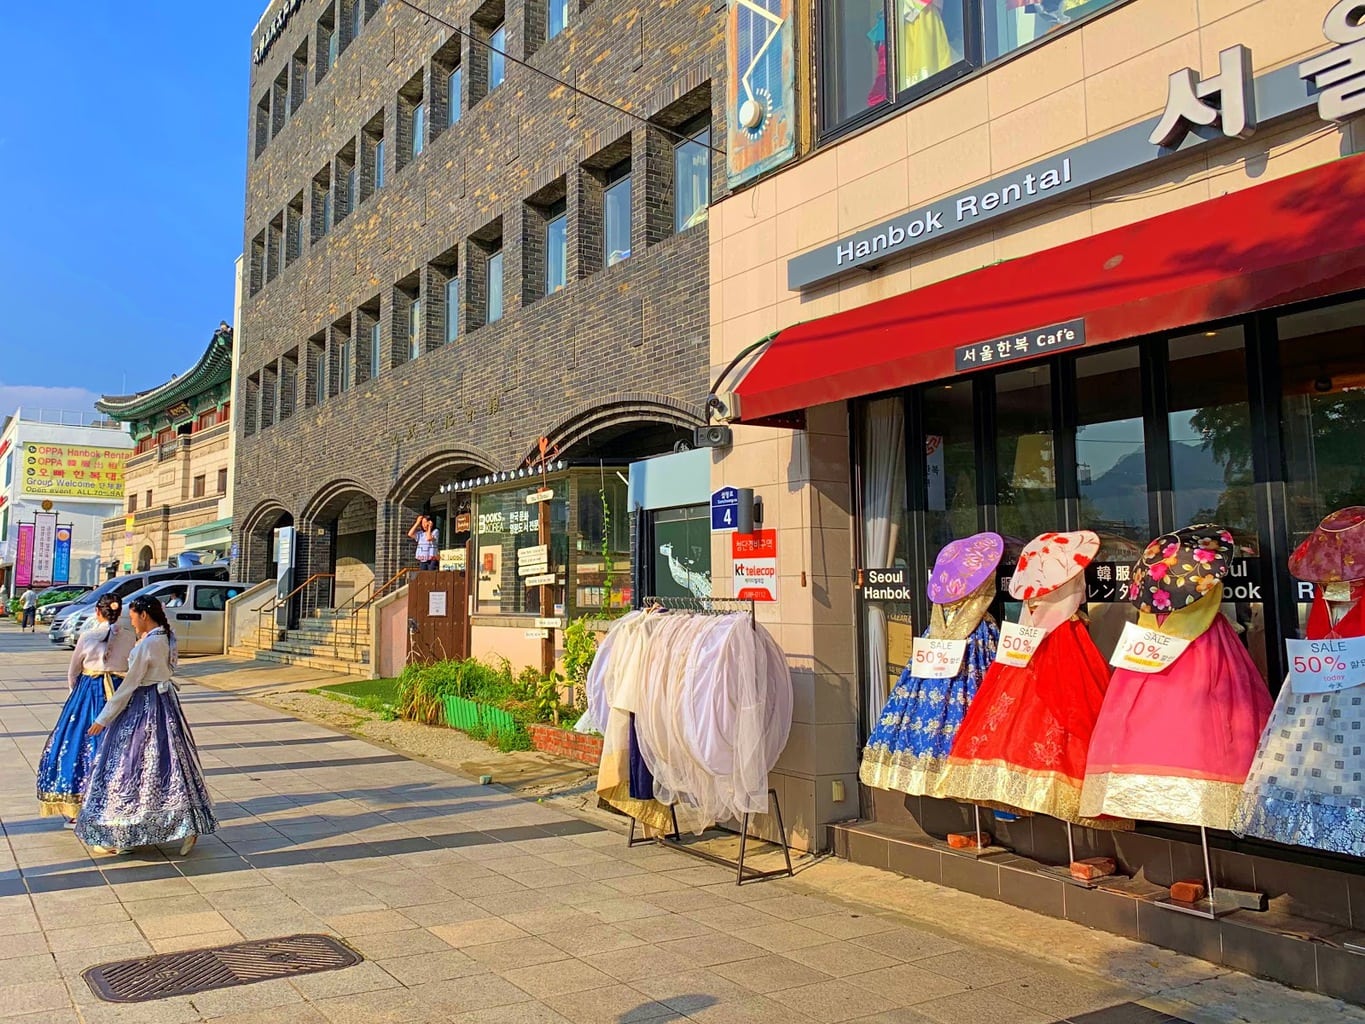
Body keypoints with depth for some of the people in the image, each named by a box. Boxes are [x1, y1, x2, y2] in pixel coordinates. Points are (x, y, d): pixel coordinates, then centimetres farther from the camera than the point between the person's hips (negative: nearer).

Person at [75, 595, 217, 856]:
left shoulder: (147, 644, -19)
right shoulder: (167, 638, 7)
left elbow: (129, 685, -17)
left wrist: (103, 719, -11)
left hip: (144, 707, -9)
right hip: (165, 701, 9)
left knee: (130, 765, 1)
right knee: (166, 765, 12)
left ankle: (121, 837, 11)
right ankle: (187, 827, 13)